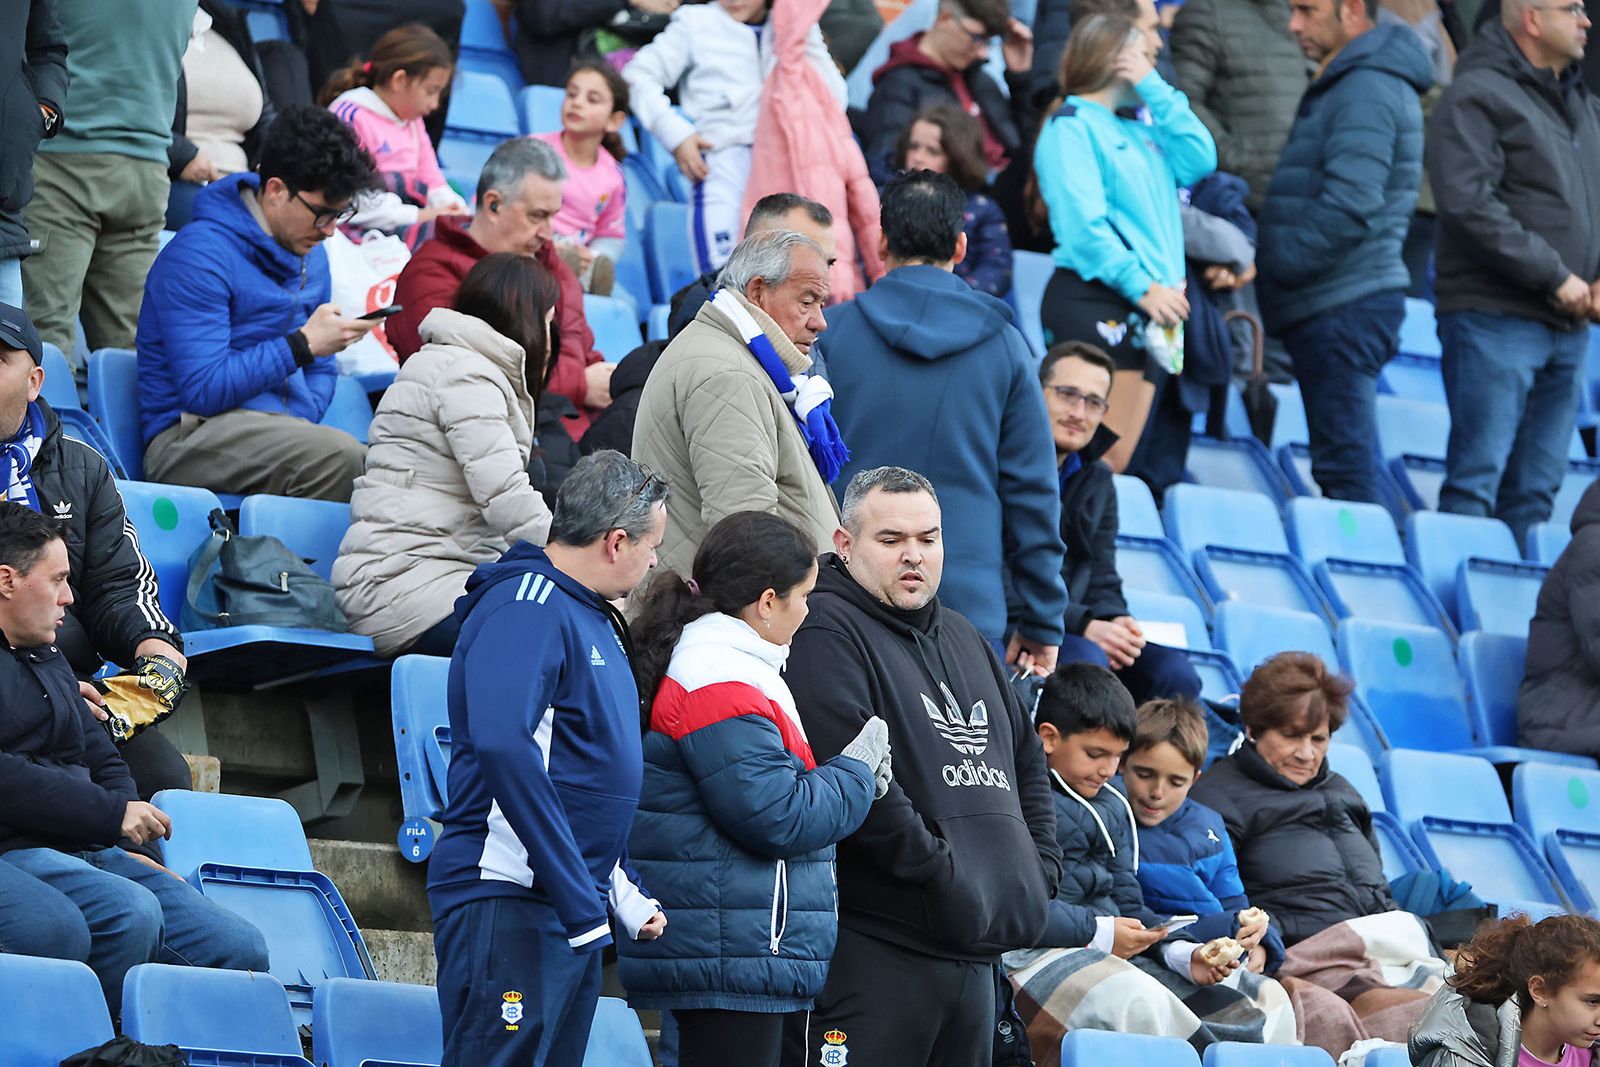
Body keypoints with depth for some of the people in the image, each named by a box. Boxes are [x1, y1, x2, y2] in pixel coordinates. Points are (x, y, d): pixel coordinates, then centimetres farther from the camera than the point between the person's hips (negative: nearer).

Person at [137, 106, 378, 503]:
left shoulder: (311, 255, 17)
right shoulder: (201, 253, -10)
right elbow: (202, 390, -16)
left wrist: (299, 423, 3)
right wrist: (302, 345, -14)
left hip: (280, 429, 7)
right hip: (191, 437, -7)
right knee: (341, 456, -36)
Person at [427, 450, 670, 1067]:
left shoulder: (593, 618, 20)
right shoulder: (525, 606, -11)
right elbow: (503, 744, -27)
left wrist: (625, 894, 15)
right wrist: (579, 899, -26)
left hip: (575, 916, 10)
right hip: (509, 903, -10)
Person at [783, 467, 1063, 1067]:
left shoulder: (964, 640, 23)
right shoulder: (825, 631, -7)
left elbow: (1026, 764, 31)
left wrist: (1038, 868, 15)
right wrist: (937, 871, -18)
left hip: (977, 951, 9)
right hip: (870, 951, -9)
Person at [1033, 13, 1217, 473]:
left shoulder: (1139, 128, 20)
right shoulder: (1072, 126, -5)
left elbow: (1199, 159, 5)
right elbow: (1083, 223, -15)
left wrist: (1156, 90, 4)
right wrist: (1142, 287, -19)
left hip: (1146, 309, 8)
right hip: (1094, 303, -8)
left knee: (1114, 461, 6)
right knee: (1096, 458, -15)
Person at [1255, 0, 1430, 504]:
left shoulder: (1366, 90, -14)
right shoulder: (1344, 85, 20)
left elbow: (1350, 207, -24)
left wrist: (1273, 266, -17)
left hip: (1345, 309, -11)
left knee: (1345, 471, -11)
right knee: (1347, 467, 12)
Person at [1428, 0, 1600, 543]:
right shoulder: (1477, 95, -6)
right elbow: (1467, 203, -17)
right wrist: (1555, 277, -16)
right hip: (1495, 319, -7)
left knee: (1536, 488, 7)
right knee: (1477, 477, -10)